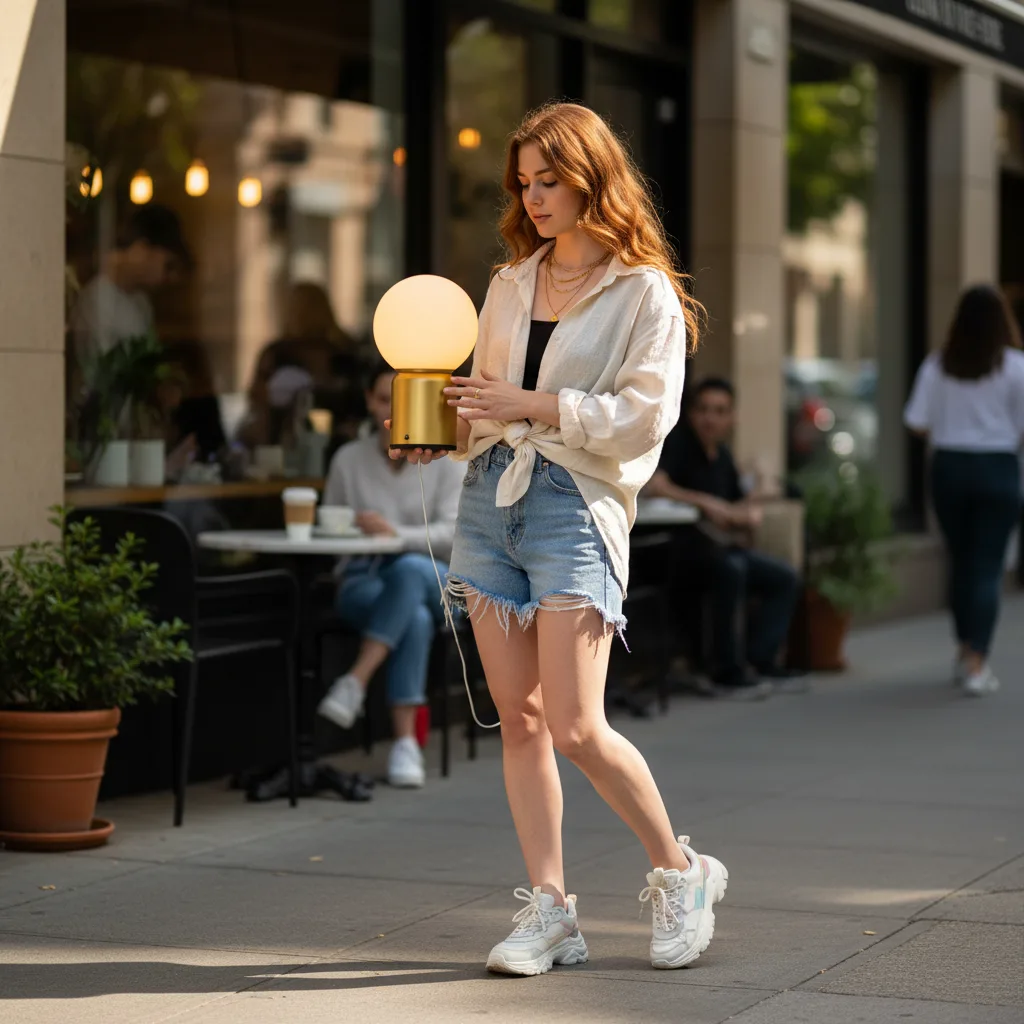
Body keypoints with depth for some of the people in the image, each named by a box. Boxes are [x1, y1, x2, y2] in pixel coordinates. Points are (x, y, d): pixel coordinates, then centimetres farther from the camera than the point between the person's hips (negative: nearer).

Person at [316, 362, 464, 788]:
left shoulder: (445, 460, 1)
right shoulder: (348, 459, 6)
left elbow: (452, 533, -10)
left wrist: (397, 533, -28)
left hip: (434, 582, 0)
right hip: (365, 580, 1)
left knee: (408, 569, -39)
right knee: (414, 617, -36)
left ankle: (355, 682, -40)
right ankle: (404, 742, -36)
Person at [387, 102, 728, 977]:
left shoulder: (645, 293, -1)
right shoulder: (511, 283, 18)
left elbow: (644, 413, -10)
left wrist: (535, 405, -14)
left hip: (577, 505, -6)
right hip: (489, 496, 6)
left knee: (576, 728, -11)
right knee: (519, 717, 3)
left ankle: (681, 874, 9)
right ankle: (549, 909, 8)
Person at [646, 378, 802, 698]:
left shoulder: (721, 455, 14)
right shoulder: (677, 442, -11)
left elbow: (747, 505, 21)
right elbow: (652, 485, -30)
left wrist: (749, 516, -5)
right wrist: (706, 503, -28)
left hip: (721, 545, 9)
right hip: (678, 547, -9)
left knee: (785, 579, 4)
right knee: (731, 569, -34)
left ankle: (759, 660, -4)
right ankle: (729, 673, -28)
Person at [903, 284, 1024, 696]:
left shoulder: (938, 365, -4)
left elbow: (917, 423, -4)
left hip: (949, 466, 3)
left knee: (960, 562, 17)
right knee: (988, 567, 0)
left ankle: (966, 652, 29)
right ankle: (977, 664, -8)